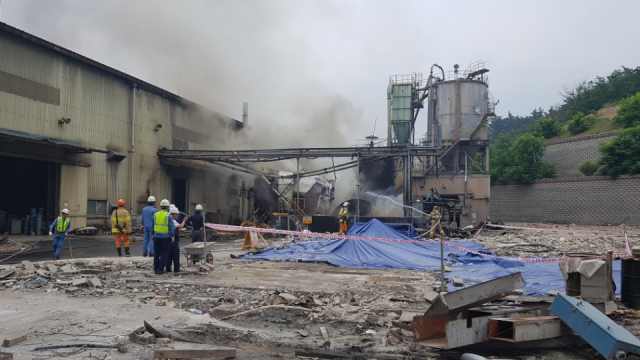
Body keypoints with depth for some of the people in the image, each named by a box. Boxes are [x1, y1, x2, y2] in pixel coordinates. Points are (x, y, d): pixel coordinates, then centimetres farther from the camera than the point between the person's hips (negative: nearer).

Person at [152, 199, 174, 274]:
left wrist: (152, 235, 20)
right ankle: (160, 269, -1)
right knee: (164, 253, 2)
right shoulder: (168, 216, -8)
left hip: (156, 236, 5)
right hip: (165, 237, -5)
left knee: (156, 253, 14)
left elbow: (153, 226, 13)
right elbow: (171, 227, -13)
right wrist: (173, 236, -13)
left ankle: (155, 268, 17)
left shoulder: (155, 215, 6)